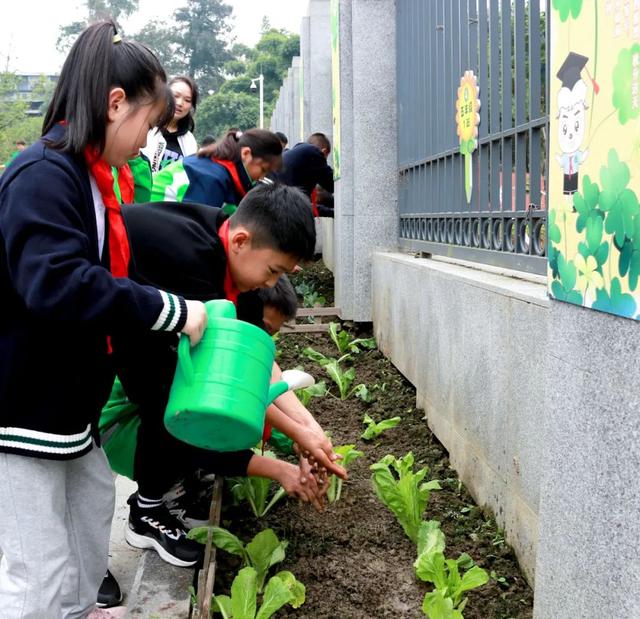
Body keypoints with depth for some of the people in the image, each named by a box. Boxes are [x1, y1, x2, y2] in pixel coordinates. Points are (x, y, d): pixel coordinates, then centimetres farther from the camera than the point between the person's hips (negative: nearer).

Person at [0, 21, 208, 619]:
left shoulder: (87, 176, 10)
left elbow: (103, 276, 15)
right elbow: (57, 283, -33)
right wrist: (170, 311, -28)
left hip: (67, 397, 10)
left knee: (93, 501, 25)